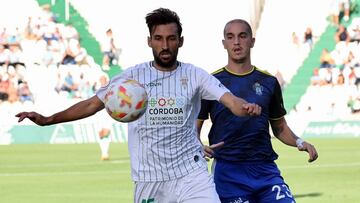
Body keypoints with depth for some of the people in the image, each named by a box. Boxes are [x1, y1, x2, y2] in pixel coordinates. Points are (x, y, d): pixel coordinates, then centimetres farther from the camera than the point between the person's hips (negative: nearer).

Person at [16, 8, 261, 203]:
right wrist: (48, 120, 0)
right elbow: (92, 104, 7)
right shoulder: (133, 76, 3)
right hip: (150, 178, 1)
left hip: (192, 173, -1)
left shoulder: (194, 76, 1)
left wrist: (246, 107, -35)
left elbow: (230, 101, -11)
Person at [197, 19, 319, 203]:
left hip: (265, 169, 2)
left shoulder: (269, 82, 12)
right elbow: (194, 127, 4)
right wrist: (199, 148, -17)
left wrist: (299, 142, 2)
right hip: (228, 172, -2)